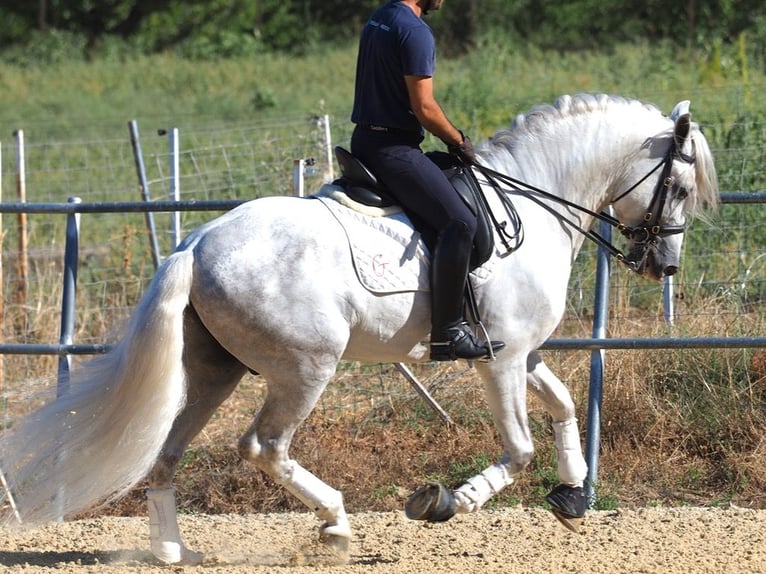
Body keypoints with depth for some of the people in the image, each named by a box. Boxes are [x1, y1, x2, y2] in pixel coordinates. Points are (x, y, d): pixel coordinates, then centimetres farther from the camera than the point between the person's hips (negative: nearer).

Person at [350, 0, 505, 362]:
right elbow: (424, 107, -18)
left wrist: (449, 138, 20)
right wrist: (458, 140, -1)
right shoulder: (415, 31, -16)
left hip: (365, 140, 11)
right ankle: (448, 332, -26)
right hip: (393, 148, -11)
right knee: (459, 222, -21)